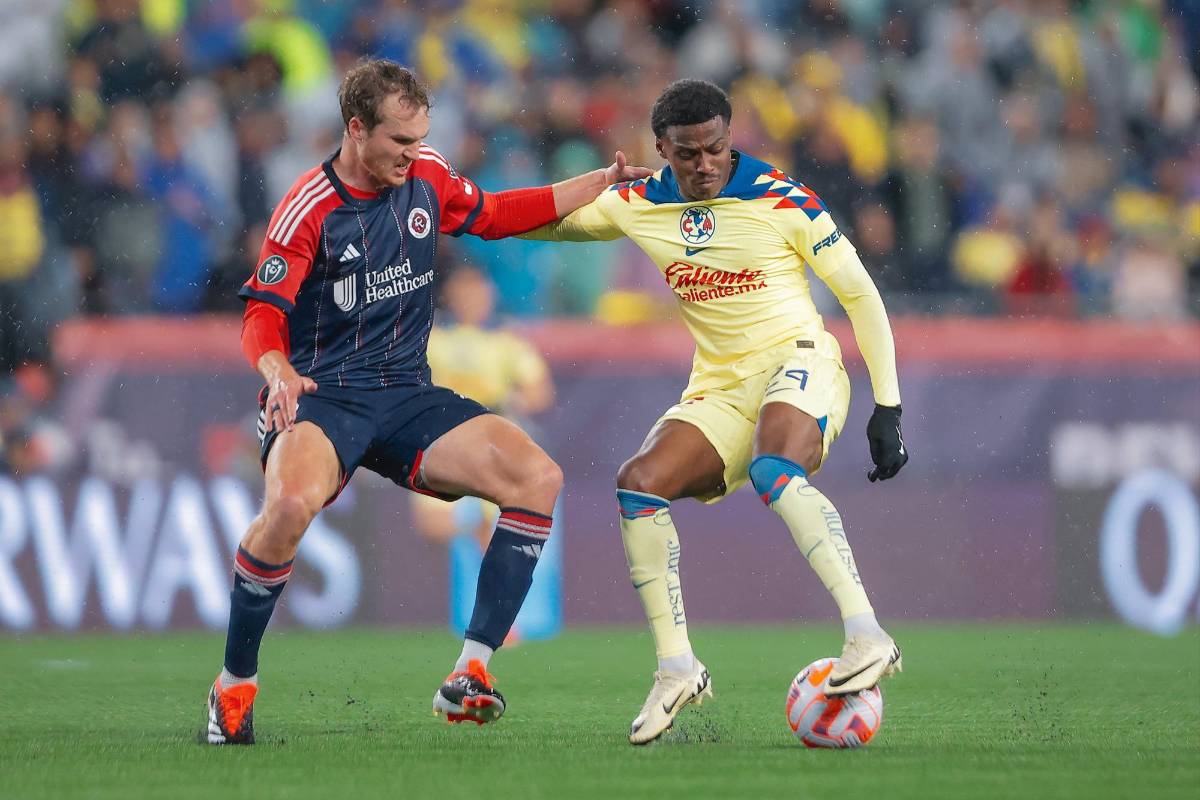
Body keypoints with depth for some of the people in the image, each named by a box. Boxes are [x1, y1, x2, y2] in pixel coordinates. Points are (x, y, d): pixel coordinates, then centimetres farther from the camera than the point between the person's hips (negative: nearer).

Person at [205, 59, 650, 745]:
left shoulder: (428, 177, 5)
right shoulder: (309, 209, -11)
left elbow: (497, 216, 24)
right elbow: (263, 315, -13)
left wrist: (603, 182, 22)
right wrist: (279, 370, -35)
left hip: (408, 398, 6)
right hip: (321, 399, -6)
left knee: (538, 477, -16)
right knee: (292, 504, -37)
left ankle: (470, 674, -14)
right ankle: (236, 684, -16)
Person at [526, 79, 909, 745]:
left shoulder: (783, 201, -8)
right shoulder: (639, 206, 4)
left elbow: (859, 294, -2)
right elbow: (543, 218, 14)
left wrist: (888, 407, -6)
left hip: (796, 364, -5)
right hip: (719, 391, 5)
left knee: (774, 471, -36)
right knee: (639, 484, -17)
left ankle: (867, 634, -44)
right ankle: (676, 667, -11)